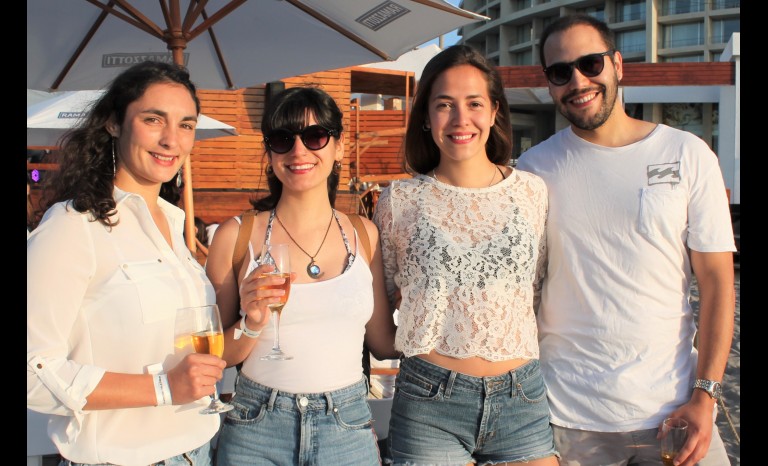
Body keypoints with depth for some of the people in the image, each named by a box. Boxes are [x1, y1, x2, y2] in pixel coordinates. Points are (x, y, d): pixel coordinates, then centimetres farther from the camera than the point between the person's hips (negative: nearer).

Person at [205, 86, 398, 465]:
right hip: (257, 433, -1)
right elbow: (217, 356, -2)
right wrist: (252, 324, -18)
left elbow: (383, 343, 5)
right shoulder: (236, 235, -6)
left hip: (348, 431, 2)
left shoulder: (364, 234, 1)